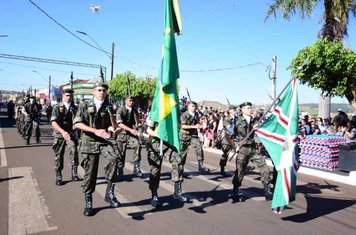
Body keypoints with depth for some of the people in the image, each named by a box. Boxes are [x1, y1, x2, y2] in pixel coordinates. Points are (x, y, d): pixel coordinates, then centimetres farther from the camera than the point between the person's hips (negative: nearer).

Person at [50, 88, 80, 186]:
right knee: (58, 156, 8)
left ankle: (74, 172, -22)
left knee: (74, 149, -27)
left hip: (71, 133, 0)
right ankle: (58, 176, 25)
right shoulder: (57, 108, -2)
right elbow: (53, 122, -14)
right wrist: (63, 131, -29)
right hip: (59, 134, 0)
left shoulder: (75, 108, 6)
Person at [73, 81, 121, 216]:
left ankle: (110, 192, -16)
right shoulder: (85, 106, 2)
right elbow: (77, 124, -9)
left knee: (113, 158, -28)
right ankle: (88, 203, 22)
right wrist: (96, 131, -19)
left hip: (104, 141, 1)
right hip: (89, 143, -1)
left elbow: (113, 127, 7)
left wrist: (110, 113, -9)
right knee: (90, 174, 4)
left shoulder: (108, 107, 9)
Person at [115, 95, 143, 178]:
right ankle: (120, 170, 26)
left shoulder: (134, 110, 5)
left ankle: (136, 167, -17)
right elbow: (120, 124, -18)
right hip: (122, 134, -2)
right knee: (121, 153, 5)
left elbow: (137, 123, 3)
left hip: (132, 133, 2)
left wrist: (135, 113, -10)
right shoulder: (120, 110, -8)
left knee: (137, 145, -24)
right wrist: (131, 130, -29)